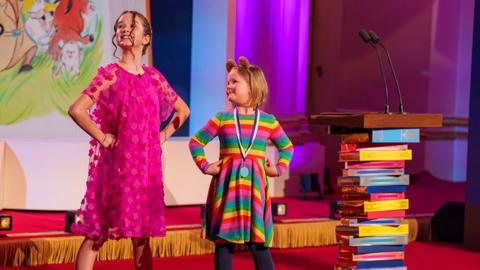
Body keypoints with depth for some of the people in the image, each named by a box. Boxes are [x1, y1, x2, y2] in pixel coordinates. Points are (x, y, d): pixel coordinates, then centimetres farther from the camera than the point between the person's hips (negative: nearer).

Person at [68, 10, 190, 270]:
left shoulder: (154, 77, 8)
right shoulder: (109, 74, -6)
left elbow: (183, 110, 22)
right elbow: (76, 110, -18)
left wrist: (163, 136, 11)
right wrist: (102, 138, -12)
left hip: (145, 164, 4)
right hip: (114, 162, -4)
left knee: (141, 236, 8)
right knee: (96, 235, -3)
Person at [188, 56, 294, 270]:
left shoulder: (268, 121, 5)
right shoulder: (222, 119, 2)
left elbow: (286, 147, 20)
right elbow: (195, 142, 9)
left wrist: (279, 168, 6)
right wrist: (204, 166, -1)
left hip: (255, 187, 0)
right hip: (227, 186, 0)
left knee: (258, 242, 2)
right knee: (224, 241, 2)